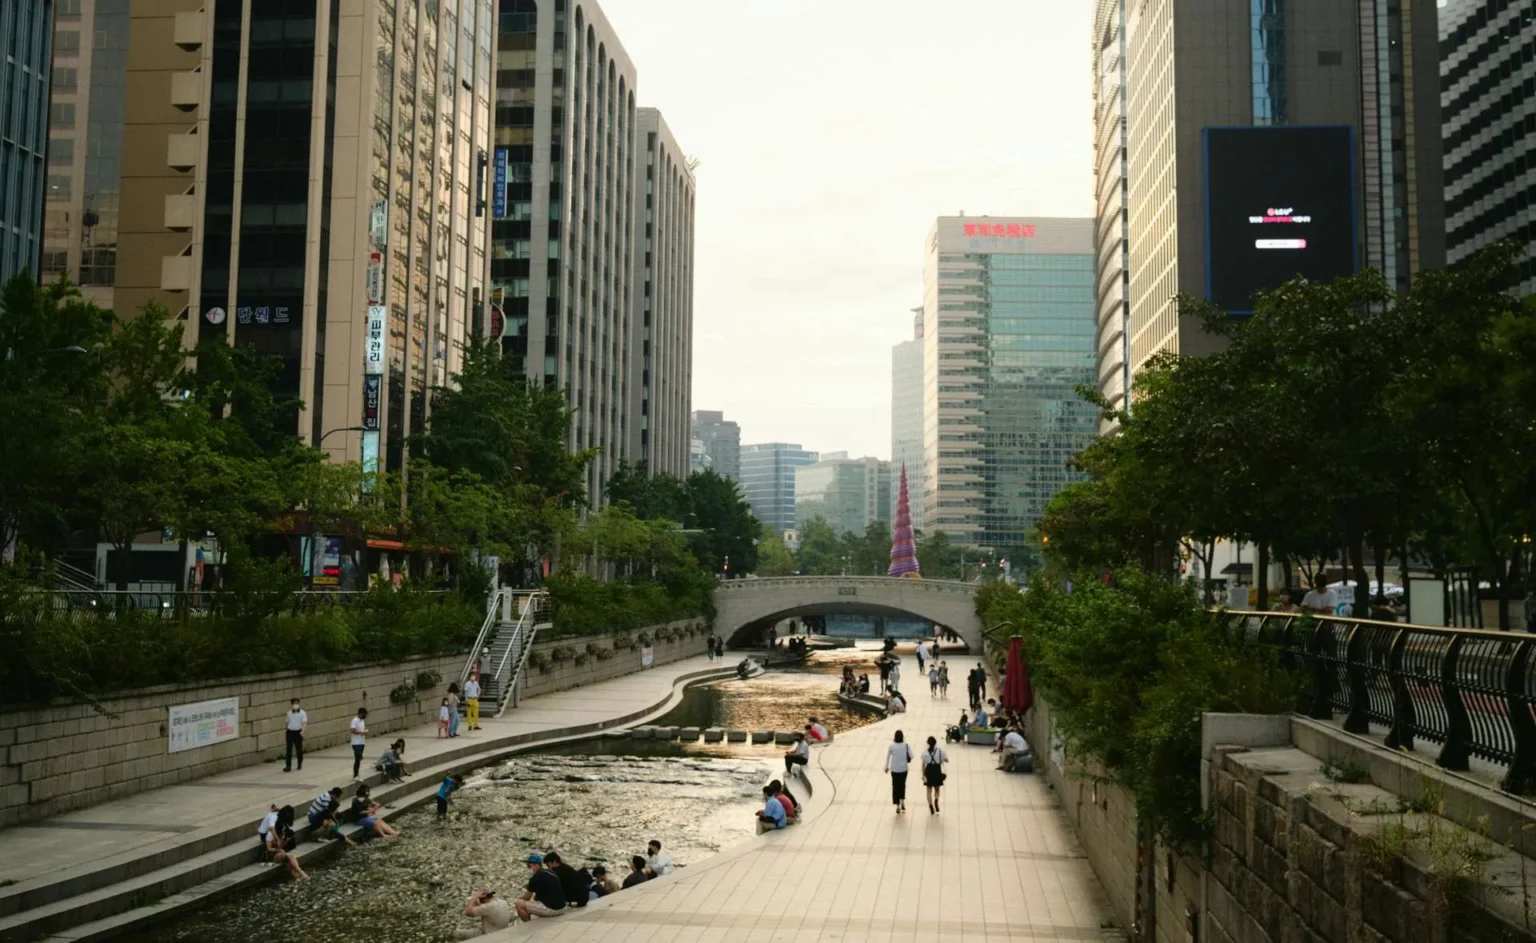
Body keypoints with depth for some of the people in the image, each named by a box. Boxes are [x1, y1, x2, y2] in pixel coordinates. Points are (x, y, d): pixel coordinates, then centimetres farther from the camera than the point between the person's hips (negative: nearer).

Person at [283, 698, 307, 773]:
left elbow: (304, 723, -13)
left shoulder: (302, 713, -6)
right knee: (289, 750, -3)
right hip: (290, 732, 3)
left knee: (299, 749, 7)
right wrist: (285, 730, 14)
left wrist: (302, 730, -28)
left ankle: (300, 764, 26)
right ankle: (288, 766, -3)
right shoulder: (289, 713, 6)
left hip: (298, 732, -2)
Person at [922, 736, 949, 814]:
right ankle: (936, 800, -7)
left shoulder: (925, 752, -7)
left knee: (929, 790, 12)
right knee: (937, 789, 20)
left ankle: (931, 809, 13)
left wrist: (923, 774, 1)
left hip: (929, 771, 0)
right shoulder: (940, 750, -8)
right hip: (937, 770, 0)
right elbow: (947, 760, -4)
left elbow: (923, 764, -7)